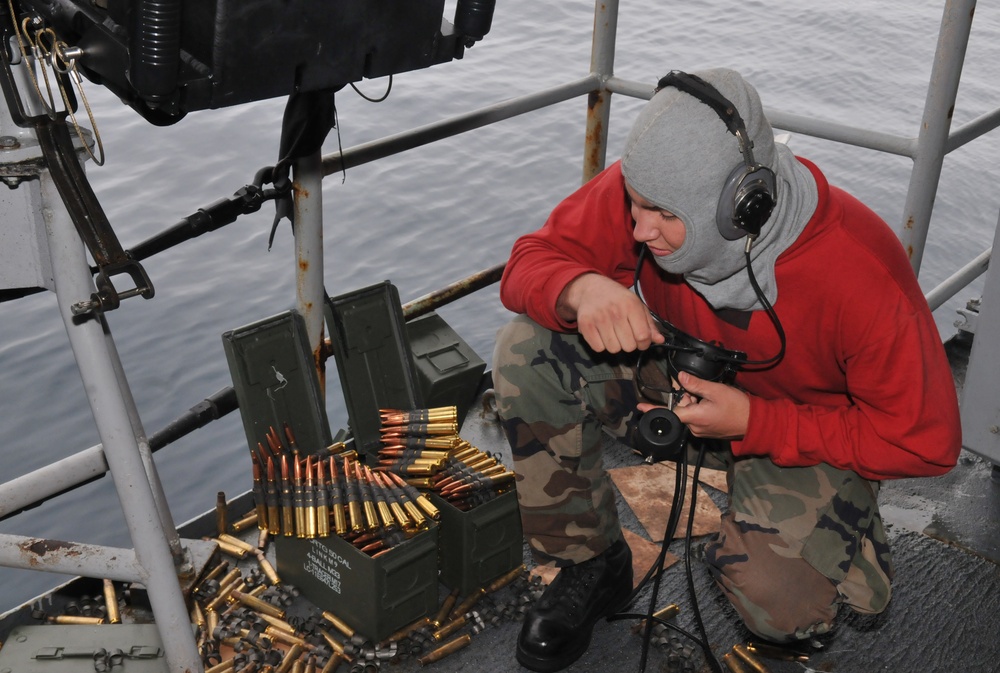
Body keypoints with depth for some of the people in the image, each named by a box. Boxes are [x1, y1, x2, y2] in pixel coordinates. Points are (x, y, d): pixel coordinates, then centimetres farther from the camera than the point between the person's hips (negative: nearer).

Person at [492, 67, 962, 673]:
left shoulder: (863, 279, -34)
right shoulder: (647, 188, -25)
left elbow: (926, 441, -23)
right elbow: (532, 261, -14)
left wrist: (753, 422, -31)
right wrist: (579, 290, -40)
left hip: (809, 424, -4)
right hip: (682, 371, 4)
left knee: (782, 606, -31)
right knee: (528, 348, -21)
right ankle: (590, 563, -2)